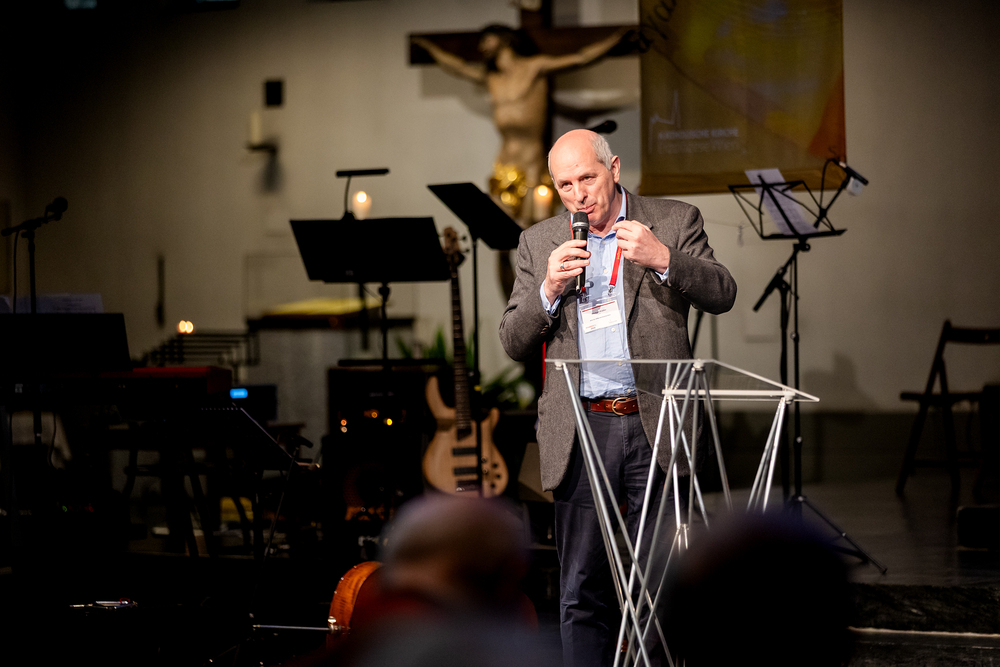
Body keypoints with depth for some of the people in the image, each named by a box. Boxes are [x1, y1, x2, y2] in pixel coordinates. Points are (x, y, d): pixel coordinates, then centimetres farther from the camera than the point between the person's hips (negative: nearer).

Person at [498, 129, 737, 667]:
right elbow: (513, 343, 8)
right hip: (580, 431, 2)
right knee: (582, 593, 3)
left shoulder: (674, 222, 6)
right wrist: (548, 289, -10)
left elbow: (722, 295, -5)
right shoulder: (539, 243, 12)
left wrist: (662, 259, -21)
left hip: (656, 425, -2)